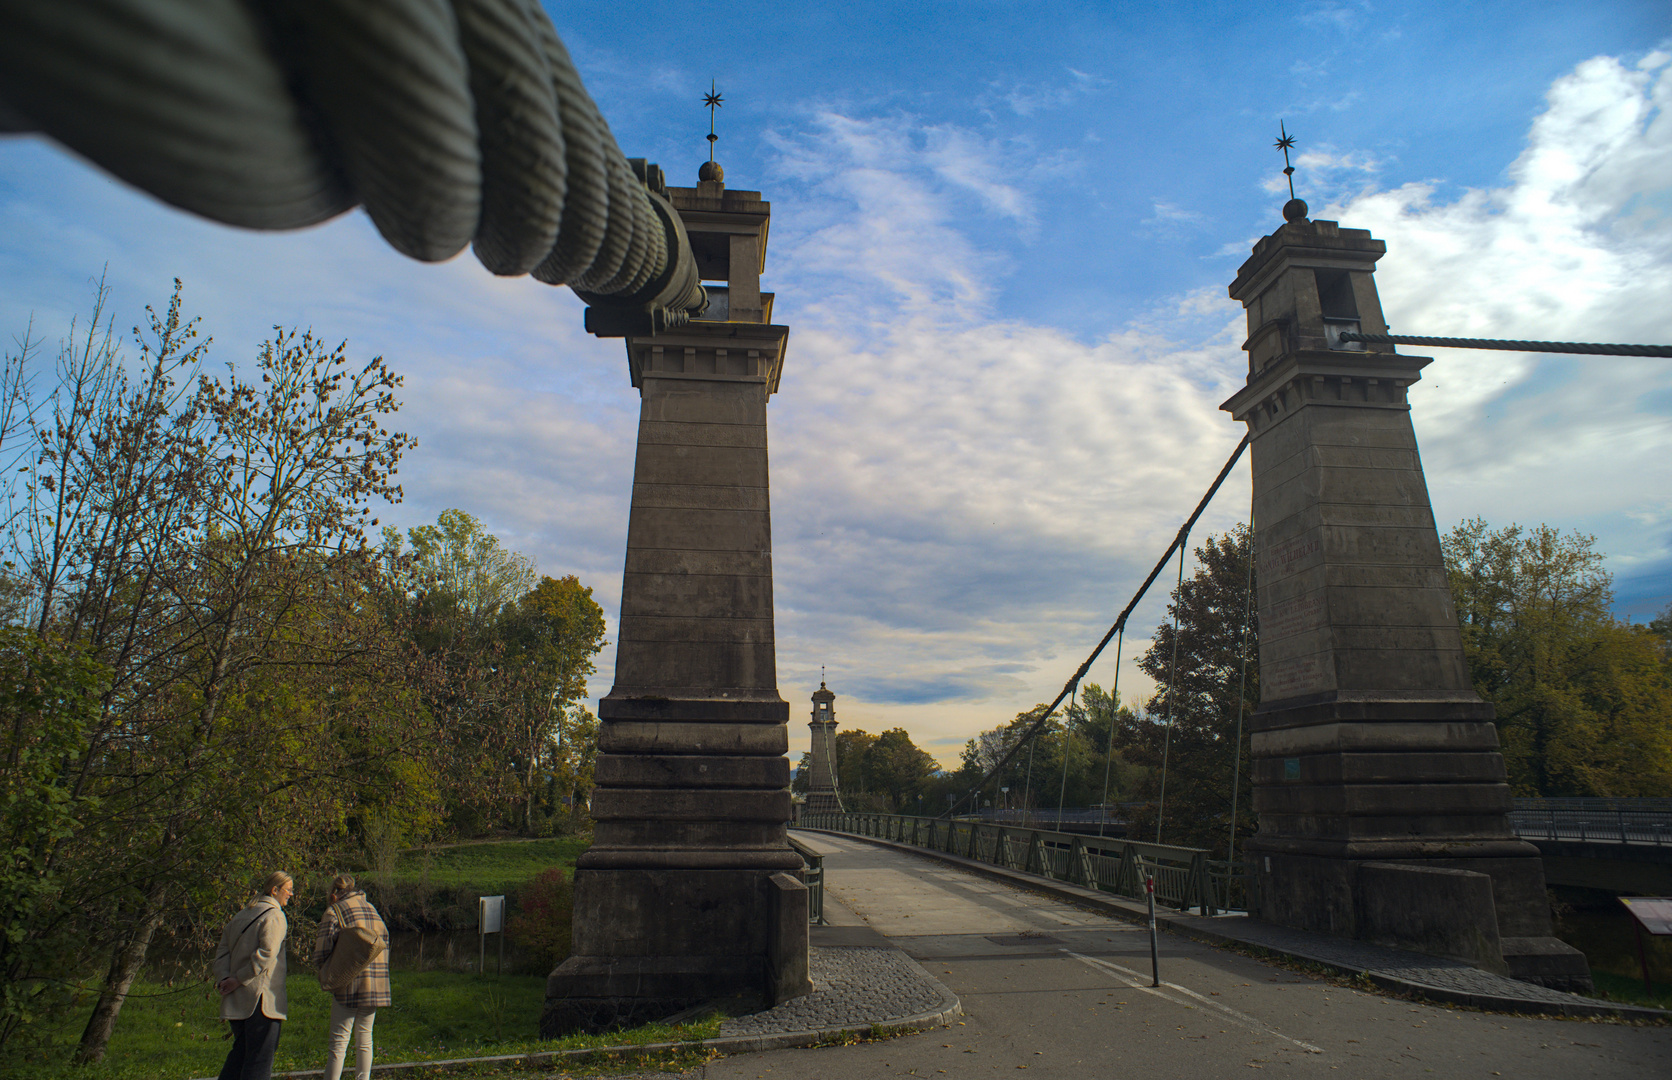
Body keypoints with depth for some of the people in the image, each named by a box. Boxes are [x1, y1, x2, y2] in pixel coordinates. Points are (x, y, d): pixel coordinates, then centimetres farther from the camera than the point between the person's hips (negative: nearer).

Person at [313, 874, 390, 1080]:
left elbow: (323, 949, -10)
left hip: (349, 984, -5)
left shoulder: (334, 911, -3)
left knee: (338, 1040, 0)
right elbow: (384, 937, 13)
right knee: (364, 1038, 14)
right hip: (375, 985, 6)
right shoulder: (370, 908, 16)